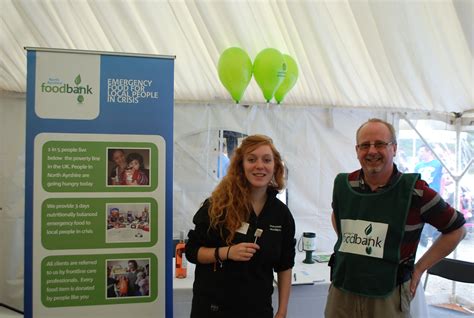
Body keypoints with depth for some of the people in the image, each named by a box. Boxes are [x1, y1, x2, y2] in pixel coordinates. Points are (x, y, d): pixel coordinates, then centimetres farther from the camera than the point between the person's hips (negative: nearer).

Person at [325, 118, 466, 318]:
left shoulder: (414, 190, -11)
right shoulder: (342, 184, 0)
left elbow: (456, 229, 0)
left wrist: (420, 268, -1)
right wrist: (348, 246, 9)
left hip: (388, 298, -3)